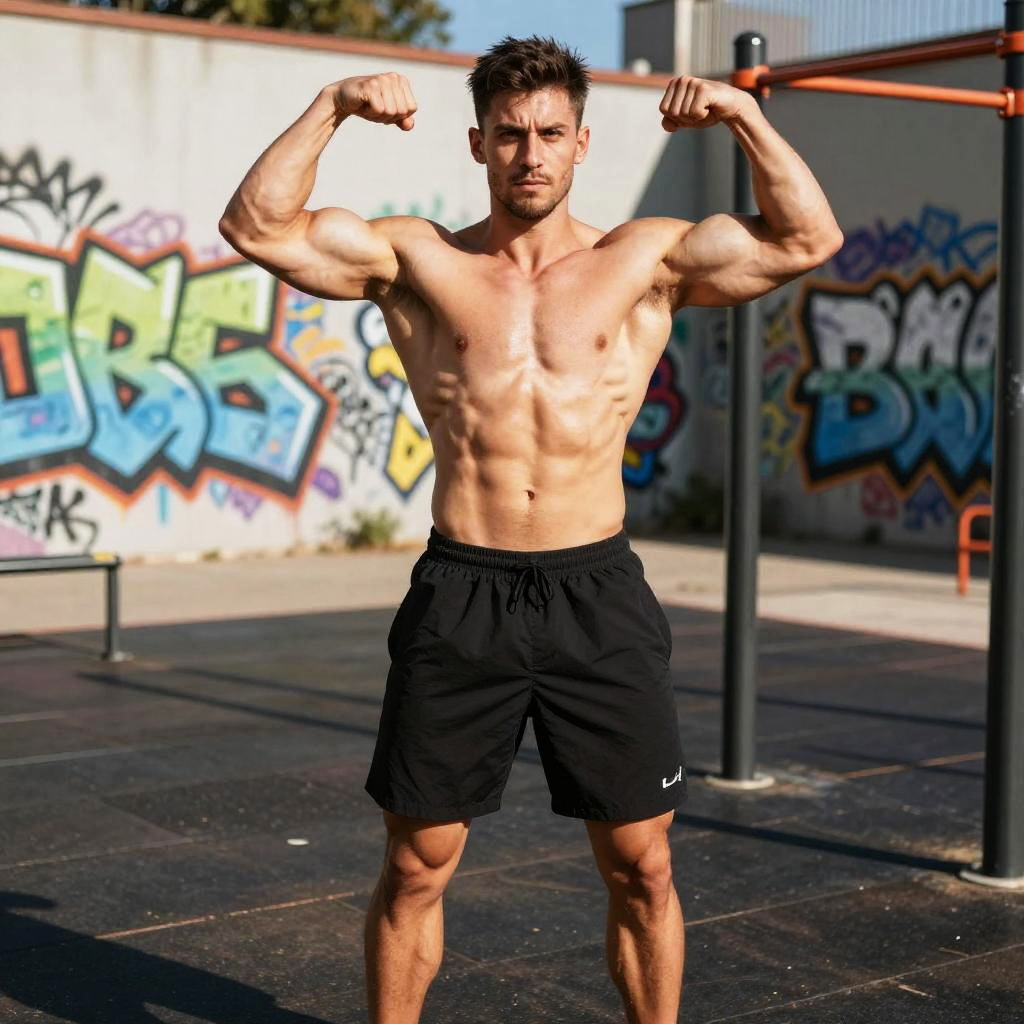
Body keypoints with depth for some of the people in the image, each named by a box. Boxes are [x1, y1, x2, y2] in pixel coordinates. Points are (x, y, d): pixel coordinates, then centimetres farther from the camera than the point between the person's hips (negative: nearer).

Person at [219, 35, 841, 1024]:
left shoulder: (646, 262, 6)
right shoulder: (417, 259, 5)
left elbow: (808, 239, 1)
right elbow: (256, 227, -2)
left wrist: (745, 117, -7)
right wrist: (330, 109, -8)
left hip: (598, 593, 0)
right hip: (460, 596, 0)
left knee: (640, 868, 8)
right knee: (414, 868, 10)